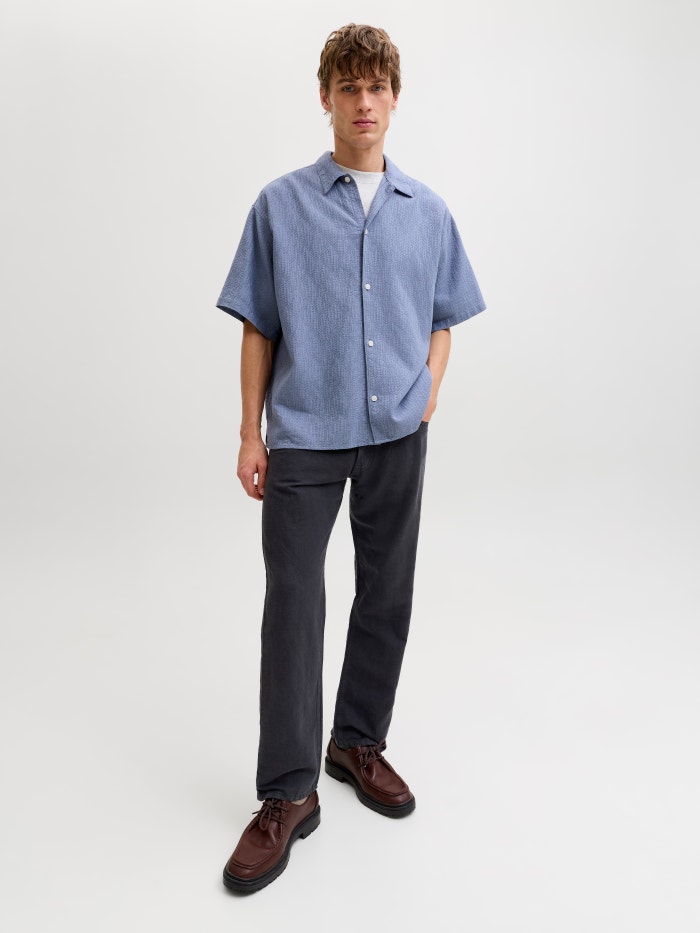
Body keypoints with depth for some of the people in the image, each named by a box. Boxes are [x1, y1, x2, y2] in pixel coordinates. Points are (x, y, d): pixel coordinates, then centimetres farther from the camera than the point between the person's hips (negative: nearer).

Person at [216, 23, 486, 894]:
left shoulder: (427, 212, 8)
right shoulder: (282, 204, 2)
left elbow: (441, 320, 15)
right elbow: (257, 328, 2)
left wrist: (427, 401, 0)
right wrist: (250, 435, -2)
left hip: (396, 438, 3)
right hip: (304, 438, -2)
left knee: (387, 599, 11)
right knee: (293, 608, -2)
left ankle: (358, 743, 32)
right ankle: (288, 794, 11)